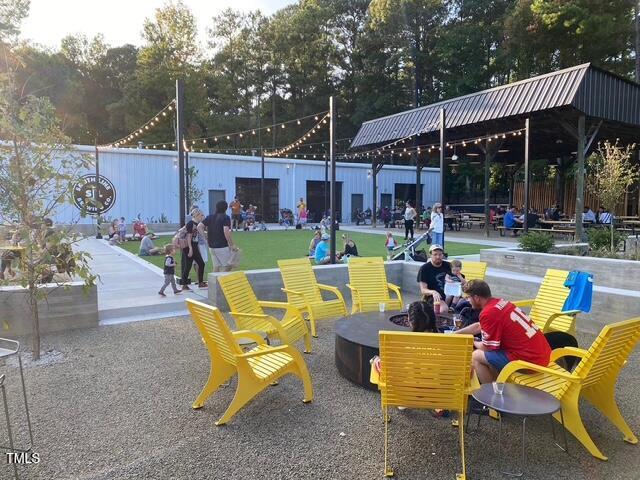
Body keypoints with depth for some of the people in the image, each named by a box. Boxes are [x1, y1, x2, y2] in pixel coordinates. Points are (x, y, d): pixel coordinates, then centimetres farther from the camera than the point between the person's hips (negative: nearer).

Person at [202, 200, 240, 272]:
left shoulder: (209, 217, 9)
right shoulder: (225, 217, -10)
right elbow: (226, 231, -22)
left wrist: (205, 237, 8)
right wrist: (232, 245, -17)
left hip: (212, 246, 7)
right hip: (222, 246, -7)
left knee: (216, 266, 13)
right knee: (227, 266, 4)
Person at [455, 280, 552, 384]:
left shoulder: (488, 313, -17)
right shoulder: (499, 302, 9)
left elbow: (487, 347, -6)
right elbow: (479, 327, 24)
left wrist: (473, 342, 15)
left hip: (529, 359, -9)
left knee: (476, 356, 2)